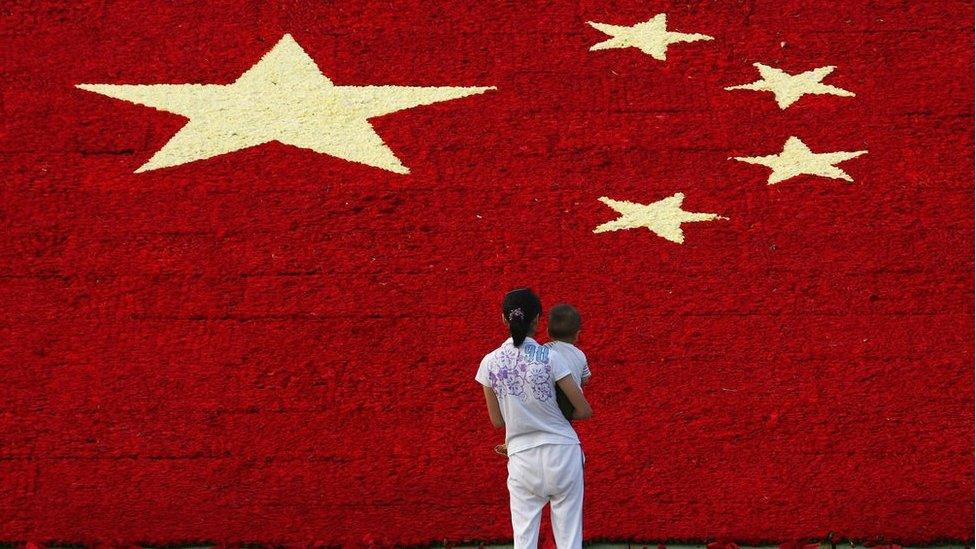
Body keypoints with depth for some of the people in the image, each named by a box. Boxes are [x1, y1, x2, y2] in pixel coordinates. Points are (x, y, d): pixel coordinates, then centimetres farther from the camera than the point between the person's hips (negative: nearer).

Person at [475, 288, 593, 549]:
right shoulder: (549, 357, -9)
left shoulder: (490, 363, -2)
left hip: (521, 458, 2)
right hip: (561, 452, -1)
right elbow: (584, 411, -3)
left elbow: (497, 420, 7)